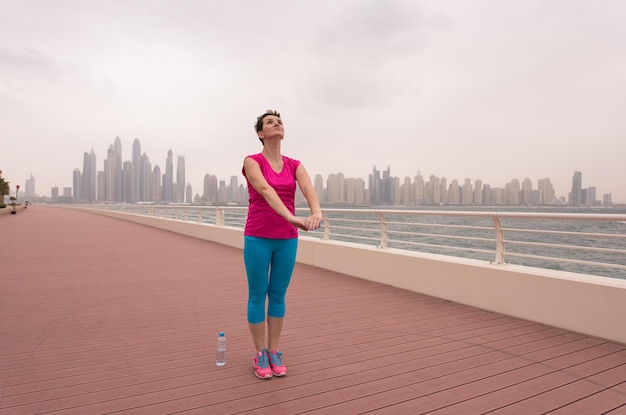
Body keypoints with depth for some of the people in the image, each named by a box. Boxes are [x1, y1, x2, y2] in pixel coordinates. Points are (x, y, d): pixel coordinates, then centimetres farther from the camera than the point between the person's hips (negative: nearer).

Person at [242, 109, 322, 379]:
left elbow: (309, 189, -14)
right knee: (257, 295, 7)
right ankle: (260, 354, 23)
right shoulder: (252, 162, -6)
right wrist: (292, 217, -40)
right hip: (258, 238, -4)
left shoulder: (294, 165, 7)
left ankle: (274, 352, 28)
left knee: (278, 295, 13)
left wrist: (316, 212, -36)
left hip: (286, 239, 4)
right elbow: (266, 190, -25)